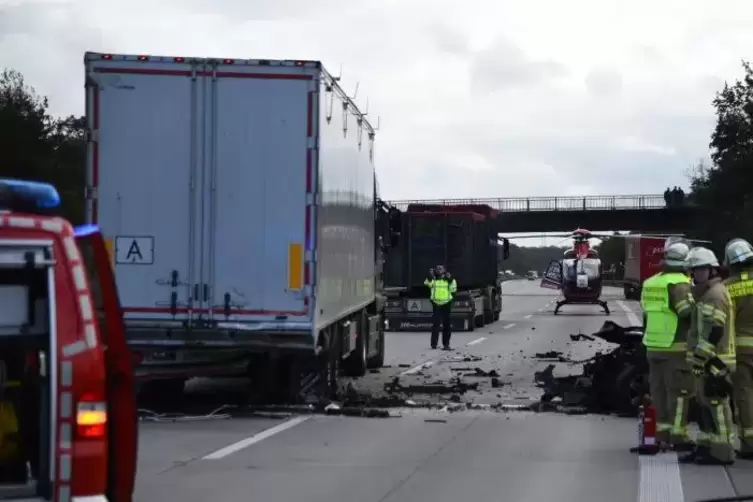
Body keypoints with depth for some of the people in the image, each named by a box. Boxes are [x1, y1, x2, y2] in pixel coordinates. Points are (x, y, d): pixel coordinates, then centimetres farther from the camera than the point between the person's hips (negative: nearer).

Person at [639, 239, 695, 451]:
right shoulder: (680, 284, -14)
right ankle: (678, 436, -1)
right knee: (679, 392, -2)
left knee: (660, 391, 12)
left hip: (653, 346, 7)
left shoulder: (651, 283, 10)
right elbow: (689, 313, -21)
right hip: (676, 348, -7)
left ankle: (663, 433, 16)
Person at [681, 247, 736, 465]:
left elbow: (714, 331, -22)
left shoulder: (715, 294, -14)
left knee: (716, 405, -10)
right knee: (705, 405, 14)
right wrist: (698, 359, 23)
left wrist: (700, 357, -21)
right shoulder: (706, 293, 20)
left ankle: (722, 452, -9)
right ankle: (706, 447, 19)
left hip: (714, 362, -11)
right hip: (708, 362, 11)